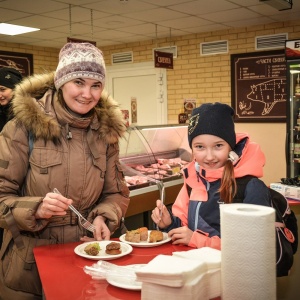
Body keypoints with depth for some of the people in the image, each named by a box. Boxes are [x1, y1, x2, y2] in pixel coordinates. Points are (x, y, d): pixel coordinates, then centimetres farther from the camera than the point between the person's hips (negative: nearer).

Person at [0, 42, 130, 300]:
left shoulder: (106, 130, -1)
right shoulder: (24, 127, -12)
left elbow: (117, 193, 6)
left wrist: (103, 218, -14)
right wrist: (36, 210, -27)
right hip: (30, 263, -3)